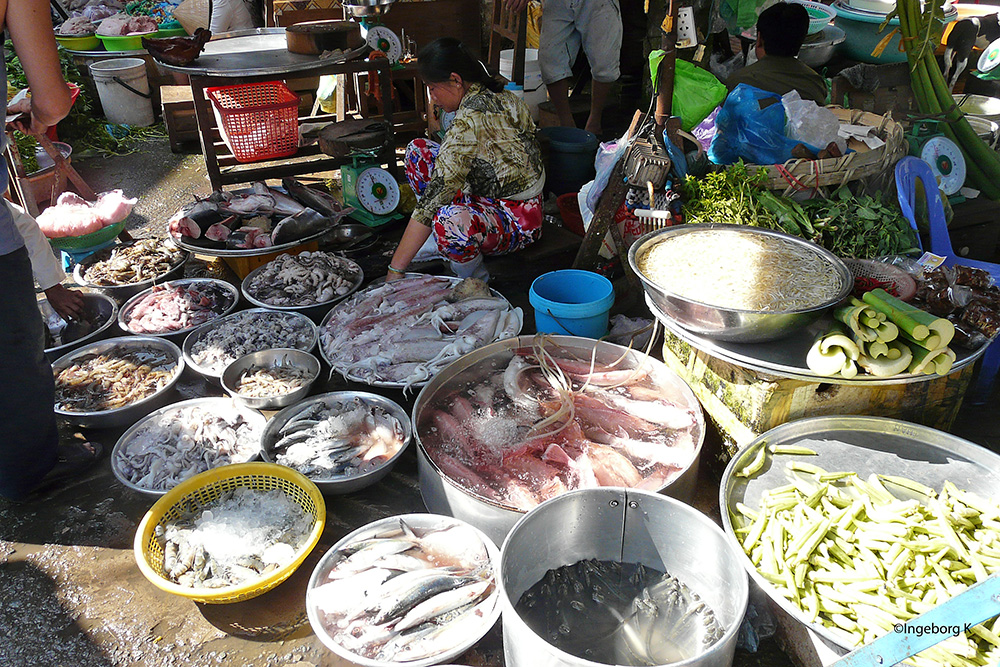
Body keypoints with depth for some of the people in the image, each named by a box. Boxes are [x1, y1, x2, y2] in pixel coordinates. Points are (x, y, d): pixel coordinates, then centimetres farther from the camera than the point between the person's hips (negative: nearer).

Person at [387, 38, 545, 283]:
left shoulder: (470, 120, -27)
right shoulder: (501, 96, 0)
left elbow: (437, 191, -28)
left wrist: (395, 270, -25)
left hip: (517, 222, -10)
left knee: (451, 221, -42)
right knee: (418, 150, 7)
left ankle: (474, 278, -9)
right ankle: (441, 243, 14)